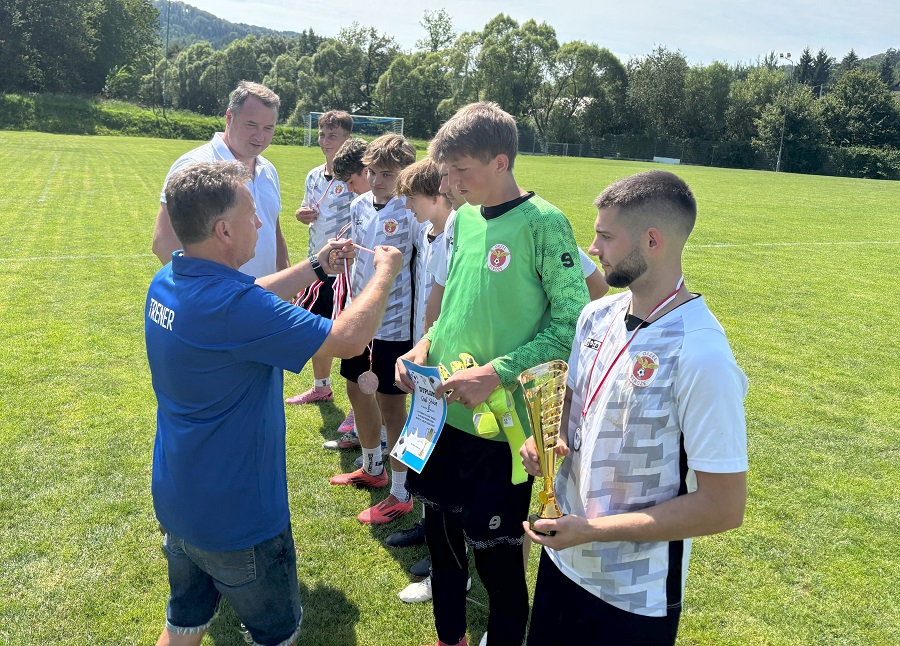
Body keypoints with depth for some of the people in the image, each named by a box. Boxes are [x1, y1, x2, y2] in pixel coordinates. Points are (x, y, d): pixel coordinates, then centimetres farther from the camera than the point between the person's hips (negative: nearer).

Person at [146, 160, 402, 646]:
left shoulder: (167, 282, -4)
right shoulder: (230, 306, -32)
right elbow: (349, 338, -29)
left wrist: (318, 266, 11)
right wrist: (385, 273, -12)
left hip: (176, 502, 8)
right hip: (235, 518, -8)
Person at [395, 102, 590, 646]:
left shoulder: (544, 224, -14)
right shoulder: (464, 218, 7)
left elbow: (571, 325, -15)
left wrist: (495, 375, -21)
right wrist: (427, 345, 0)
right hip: (446, 408, 7)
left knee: (496, 552, 8)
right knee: (441, 531, 20)